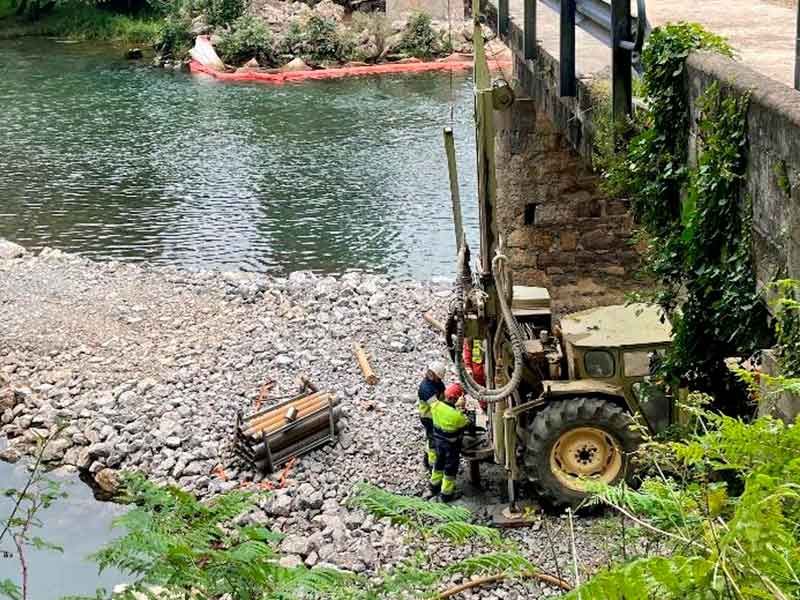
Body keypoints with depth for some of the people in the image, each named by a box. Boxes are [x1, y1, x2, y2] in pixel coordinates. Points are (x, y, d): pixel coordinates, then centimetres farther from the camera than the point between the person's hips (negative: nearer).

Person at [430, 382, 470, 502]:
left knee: (439, 462, 27)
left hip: (438, 439, 7)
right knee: (450, 468, 12)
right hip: (452, 444, -6)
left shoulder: (436, 406, -15)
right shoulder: (456, 415, -33)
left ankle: (434, 486, 44)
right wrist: (460, 407, -16)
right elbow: (466, 422, -16)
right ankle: (446, 494, 23)